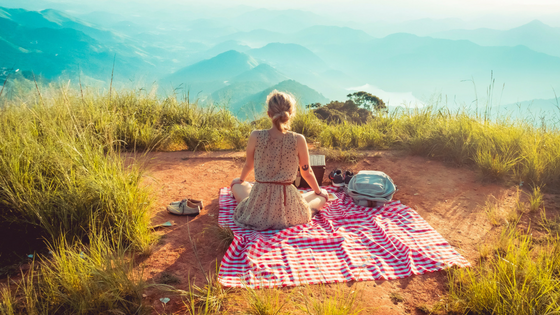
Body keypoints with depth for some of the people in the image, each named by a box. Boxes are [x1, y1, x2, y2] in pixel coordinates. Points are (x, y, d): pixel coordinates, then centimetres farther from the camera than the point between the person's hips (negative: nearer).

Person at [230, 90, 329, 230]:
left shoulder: (256, 137, -11)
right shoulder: (298, 140, -13)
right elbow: (307, 173, 1)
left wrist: (241, 180, 31)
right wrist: (319, 192, 22)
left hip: (257, 210, 1)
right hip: (289, 212, -1)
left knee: (236, 184, 34)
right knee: (323, 195, 29)